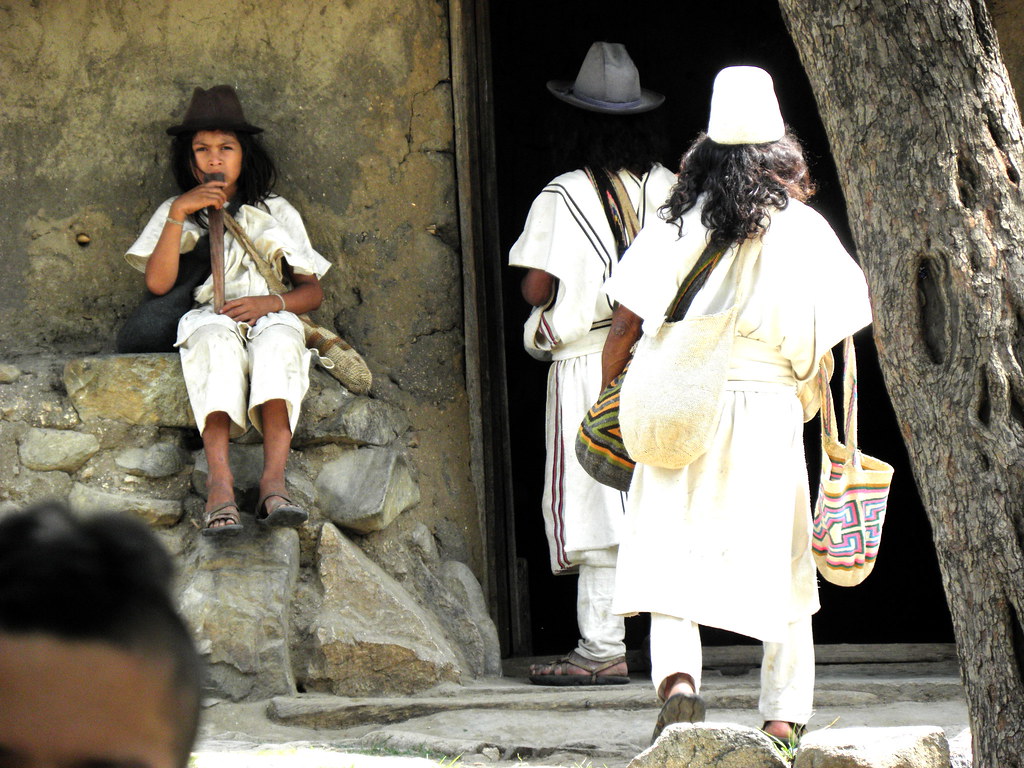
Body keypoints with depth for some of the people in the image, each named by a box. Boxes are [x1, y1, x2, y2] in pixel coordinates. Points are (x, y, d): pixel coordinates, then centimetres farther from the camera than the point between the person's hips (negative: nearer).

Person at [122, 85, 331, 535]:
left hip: (269, 317, 1)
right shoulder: (176, 214, 20)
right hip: (205, 319, -1)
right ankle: (219, 482, -53)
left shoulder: (275, 212, 22)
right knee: (216, 338, -39)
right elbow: (158, 282, 0)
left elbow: (312, 291, 13)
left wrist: (271, 303, -8)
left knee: (280, 337, -38)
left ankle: (274, 480, -52)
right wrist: (178, 213, -7)